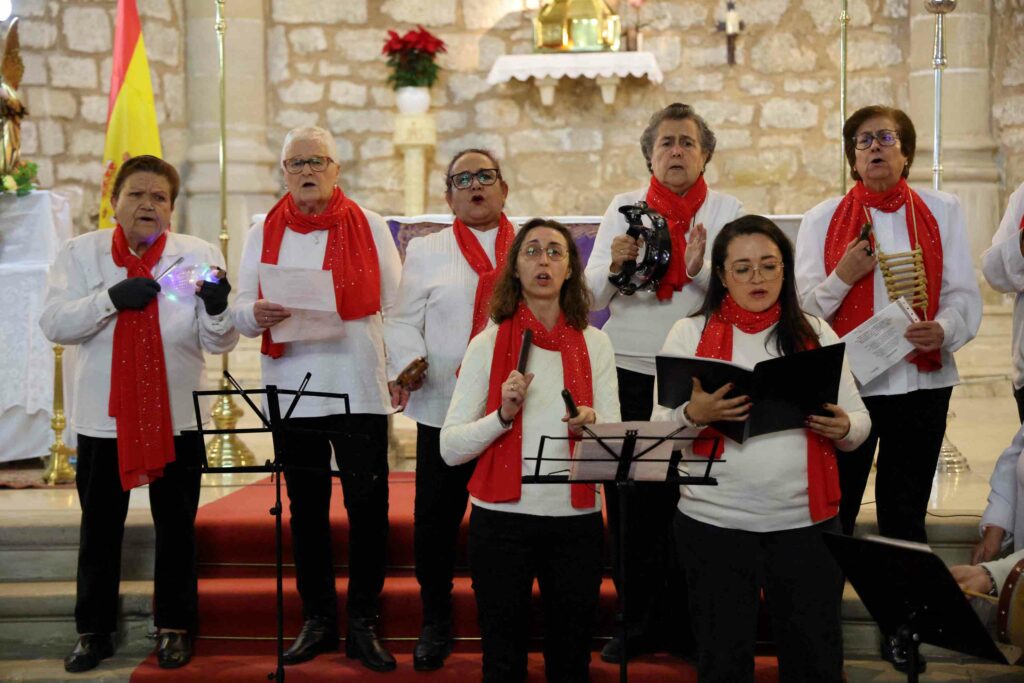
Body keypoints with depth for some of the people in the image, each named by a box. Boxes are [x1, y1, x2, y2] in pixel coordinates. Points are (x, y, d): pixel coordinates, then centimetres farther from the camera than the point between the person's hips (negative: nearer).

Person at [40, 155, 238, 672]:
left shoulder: (199, 255, -1)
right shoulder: (80, 254, 2)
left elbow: (220, 343, -5)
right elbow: (54, 324, -9)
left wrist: (217, 307, -27)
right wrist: (111, 296, -22)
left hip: (177, 416, 0)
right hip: (103, 416, 1)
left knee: (176, 528, 9)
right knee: (99, 530, 11)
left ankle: (174, 627, 24)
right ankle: (93, 631, 25)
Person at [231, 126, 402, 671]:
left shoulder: (369, 227, 6)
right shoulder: (263, 233, 10)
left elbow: (395, 306, 5)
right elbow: (240, 310, 6)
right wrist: (257, 314, -17)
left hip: (359, 390, -1)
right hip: (292, 389, 2)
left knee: (368, 505, -3)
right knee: (306, 508, 8)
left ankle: (363, 624, 9)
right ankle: (317, 617, 21)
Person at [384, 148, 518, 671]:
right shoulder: (426, 251, 11)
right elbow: (404, 321, 5)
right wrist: (406, 364, -14)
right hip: (444, 407, 0)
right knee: (435, 519, 3)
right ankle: (435, 621, 20)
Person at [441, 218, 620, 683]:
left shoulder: (594, 344, 5)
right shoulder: (489, 343, 0)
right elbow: (450, 448, -4)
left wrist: (592, 426, -19)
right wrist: (503, 415, -19)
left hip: (577, 522, 2)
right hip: (501, 521, -1)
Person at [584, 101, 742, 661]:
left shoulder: (726, 210, 5)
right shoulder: (624, 208, 7)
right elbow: (591, 295, 3)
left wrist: (700, 271, -22)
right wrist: (613, 264, -17)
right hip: (630, 373, 1)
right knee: (632, 504, 4)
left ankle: (686, 622, 16)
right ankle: (639, 622, 18)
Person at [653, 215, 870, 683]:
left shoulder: (815, 333, 8)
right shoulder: (689, 333, 3)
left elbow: (859, 423, 9)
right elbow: (659, 430, 0)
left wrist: (842, 428, -14)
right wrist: (695, 414, -21)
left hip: (807, 521, 1)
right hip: (714, 523, -1)